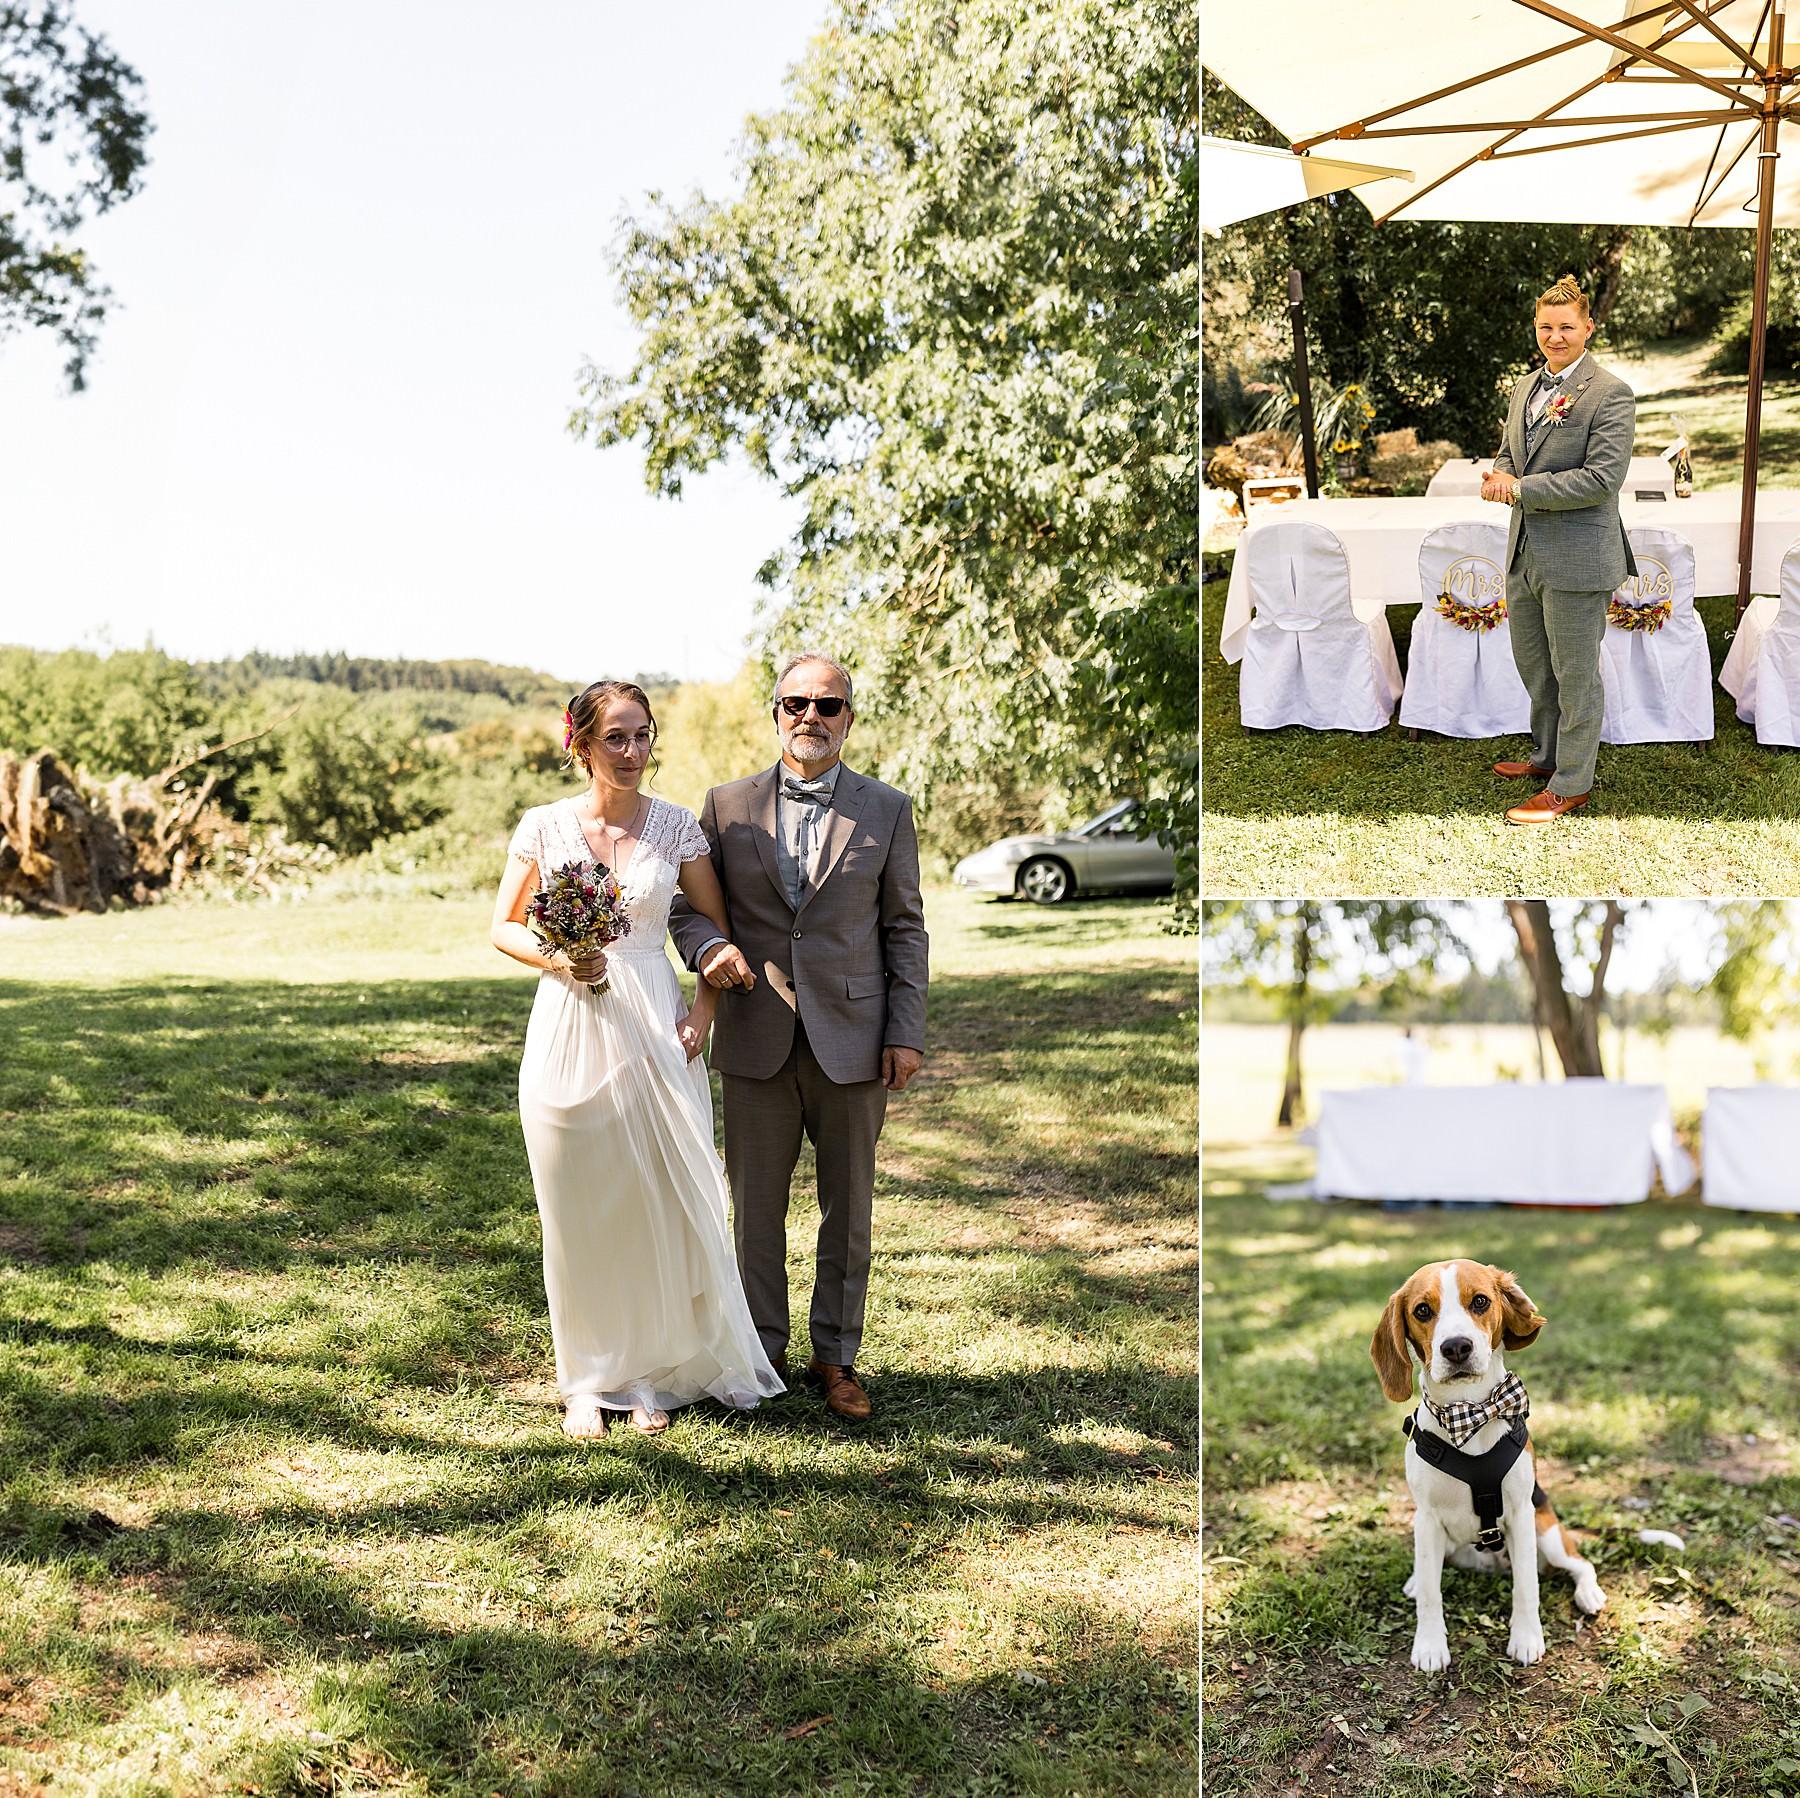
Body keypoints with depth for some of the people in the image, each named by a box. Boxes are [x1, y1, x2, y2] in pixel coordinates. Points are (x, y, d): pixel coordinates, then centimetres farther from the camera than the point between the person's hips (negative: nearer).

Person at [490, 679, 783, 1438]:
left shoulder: (676, 827, 0)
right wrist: (554, 959, -13)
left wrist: (702, 1013, -4)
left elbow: (718, 929, 8)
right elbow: (504, 927, 7)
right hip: (569, 1033, 0)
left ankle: (652, 1373, 21)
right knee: (578, 1211, 7)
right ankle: (588, 1379, 21)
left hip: (653, 1032, 0)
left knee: (659, 1203, 5)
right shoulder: (543, 826, -1)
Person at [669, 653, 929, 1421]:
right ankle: (762, 1349, 24)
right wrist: (709, 947, -14)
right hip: (758, 1041, 1)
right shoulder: (727, 805, 5)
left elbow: (905, 928, 4)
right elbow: (689, 903, 9)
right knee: (756, 1206, 9)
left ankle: (836, 1355, 22)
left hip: (852, 1040, 0)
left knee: (848, 1208, 8)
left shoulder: (888, 810, 4)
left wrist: (906, 1033, -2)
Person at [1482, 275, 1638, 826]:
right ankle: (1547, 756, 40)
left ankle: (1570, 785, 12)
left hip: (1577, 557, -8)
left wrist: (1520, 488, -20)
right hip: (1525, 551, 8)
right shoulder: (1526, 388, 11)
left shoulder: (1610, 395, -14)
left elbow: (1602, 479, -21)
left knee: (1575, 675, 2)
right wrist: (1501, 475, -4)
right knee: (1532, 664, 21)